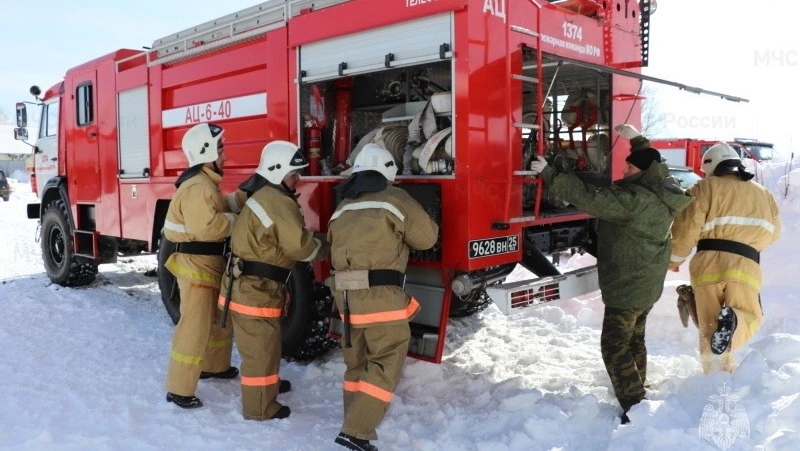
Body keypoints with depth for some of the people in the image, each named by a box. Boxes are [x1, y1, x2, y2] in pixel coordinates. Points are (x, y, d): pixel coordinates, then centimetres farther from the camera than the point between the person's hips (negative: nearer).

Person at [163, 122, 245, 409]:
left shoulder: (206, 183, 14)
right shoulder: (197, 187, -22)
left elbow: (222, 206, 12)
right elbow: (207, 227, -34)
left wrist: (245, 197, -1)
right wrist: (235, 220, -19)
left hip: (210, 265, 11)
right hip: (195, 267, -11)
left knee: (220, 319, 24)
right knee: (195, 327, -6)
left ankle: (215, 366, 42)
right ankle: (179, 390, 4)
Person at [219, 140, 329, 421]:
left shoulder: (262, 196, 14)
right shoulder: (277, 201, -20)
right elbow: (299, 245, -23)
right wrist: (323, 249, -3)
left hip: (248, 284, 11)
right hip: (254, 288, -11)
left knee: (260, 343, 26)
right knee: (261, 347, 2)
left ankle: (267, 384, 45)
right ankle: (259, 407, 14)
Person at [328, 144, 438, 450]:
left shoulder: (343, 208, 17)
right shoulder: (395, 199, -1)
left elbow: (334, 246, 19)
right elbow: (427, 238, 4)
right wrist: (402, 232, 23)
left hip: (346, 297, 7)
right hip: (381, 297, -7)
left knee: (357, 364, 18)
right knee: (385, 366, 0)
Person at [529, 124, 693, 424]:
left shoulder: (634, 199, -26)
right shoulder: (661, 193, 2)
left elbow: (589, 199, -30)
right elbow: (655, 164, 24)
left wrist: (549, 174, -25)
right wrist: (637, 139, 30)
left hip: (627, 286, -10)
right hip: (647, 283, 10)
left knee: (614, 346, -4)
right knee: (634, 340, 23)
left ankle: (635, 407, -4)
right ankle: (637, 390, 37)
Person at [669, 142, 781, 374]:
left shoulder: (706, 187, 3)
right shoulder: (763, 194, 19)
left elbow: (686, 228, -3)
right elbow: (772, 233, 26)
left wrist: (674, 259, 10)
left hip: (709, 262, -2)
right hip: (745, 265, 2)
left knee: (708, 327, 6)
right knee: (751, 316, 15)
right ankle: (734, 321, -20)